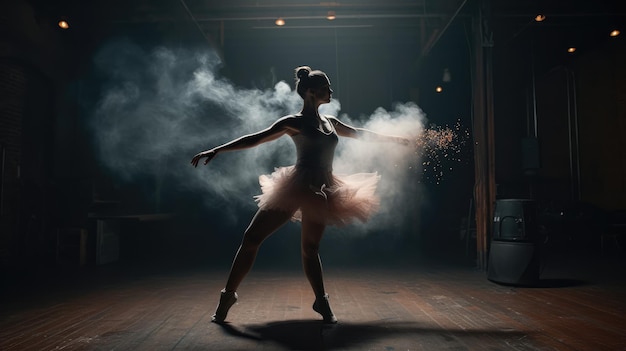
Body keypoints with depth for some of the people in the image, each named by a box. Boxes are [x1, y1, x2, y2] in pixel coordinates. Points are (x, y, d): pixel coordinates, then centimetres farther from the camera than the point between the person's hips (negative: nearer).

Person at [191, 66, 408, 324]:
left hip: (320, 193, 4)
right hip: (297, 187, -4)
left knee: (310, 248, 10)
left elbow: (361, 134, 27)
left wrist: (397, 139, 33)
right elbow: (254, 139, -5)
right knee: (252, 238, -5)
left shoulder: (330, 122, 15)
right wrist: (216, 150, -12)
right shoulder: (294, 122, -1)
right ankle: (228, 295, 9)